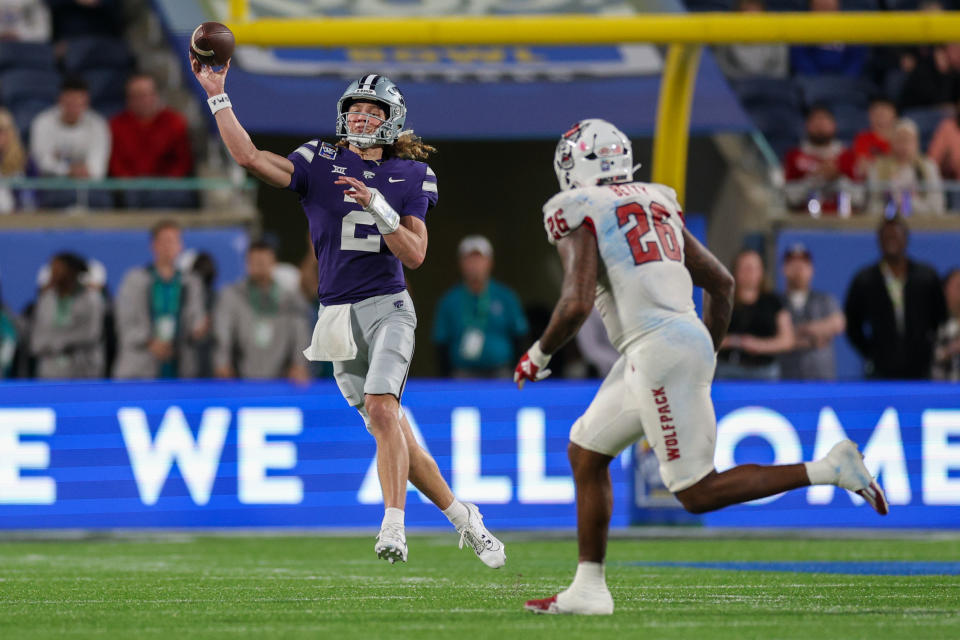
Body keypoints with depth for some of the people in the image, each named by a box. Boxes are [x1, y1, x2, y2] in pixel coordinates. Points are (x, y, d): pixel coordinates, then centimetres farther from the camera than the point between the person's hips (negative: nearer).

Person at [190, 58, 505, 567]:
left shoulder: (409, 179, 5)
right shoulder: (319, 166, 6)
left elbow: (414, 256, -2)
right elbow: (249, 157, -6)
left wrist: (379, 209, -16)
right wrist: (216, 94, -10)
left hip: (387, 306, -2)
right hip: (338, 313, 2)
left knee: (382, 409, -25)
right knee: (391, 430, 3)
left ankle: (394, 526, -30)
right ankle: (462, 517, 16)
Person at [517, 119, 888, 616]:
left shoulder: (579, 215, -3)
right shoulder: (656, 204, 21)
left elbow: (576, 305, -14)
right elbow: (721, 283, 21)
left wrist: (538, 355, 3)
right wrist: (707, 357, 29)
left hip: (658, 350, -9)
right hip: (690, 338, 9)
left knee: (697, 494, -6)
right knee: (585, 451, 19)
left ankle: (829, 469, -15)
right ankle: (588, 589, 18)